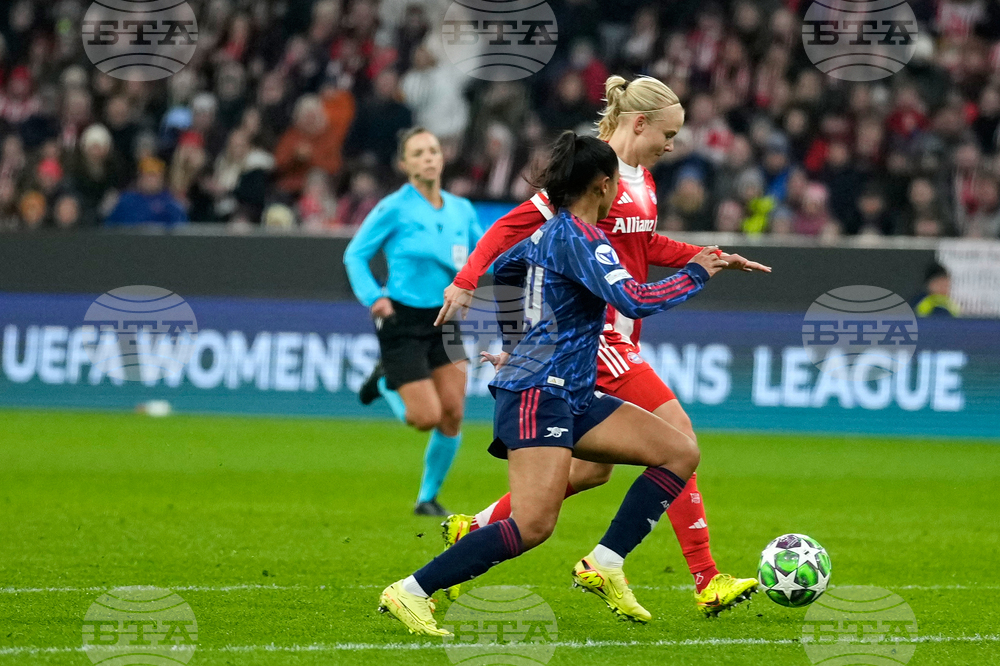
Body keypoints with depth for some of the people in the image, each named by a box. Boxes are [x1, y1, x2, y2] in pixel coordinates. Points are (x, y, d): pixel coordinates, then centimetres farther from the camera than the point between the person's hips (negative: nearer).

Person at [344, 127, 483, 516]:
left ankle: (429, 496, 16)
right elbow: (355, 255, -2)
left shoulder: (460, 209, 6)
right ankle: (386, 384, 22)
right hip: (403, 322, -5)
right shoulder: (395, 208, -9)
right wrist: (373, 297, -16)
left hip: (446, 318, 5)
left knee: (453, 414, -3)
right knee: (427, 418, -11)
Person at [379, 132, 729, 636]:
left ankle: (604, 566, 2)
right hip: (538, 395, -10)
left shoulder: (550, 233, 16)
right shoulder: (579, 237, -13)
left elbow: (495, 273, 32)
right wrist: (694, 276, -8)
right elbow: (634, 301, -23)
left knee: (680, 452, 3)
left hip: (571, 398, 10)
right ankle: (410, 593, -16)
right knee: (534, 525, -22)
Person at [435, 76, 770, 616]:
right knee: (677, 434, -15)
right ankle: (705, 580, -14)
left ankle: (472, 531, 24)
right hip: (592, 329, -10)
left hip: (618, 334, 10)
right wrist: (466, 281, -21)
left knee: (591, 468, 12)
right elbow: (516, 224, -14)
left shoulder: (641, 179, 13)